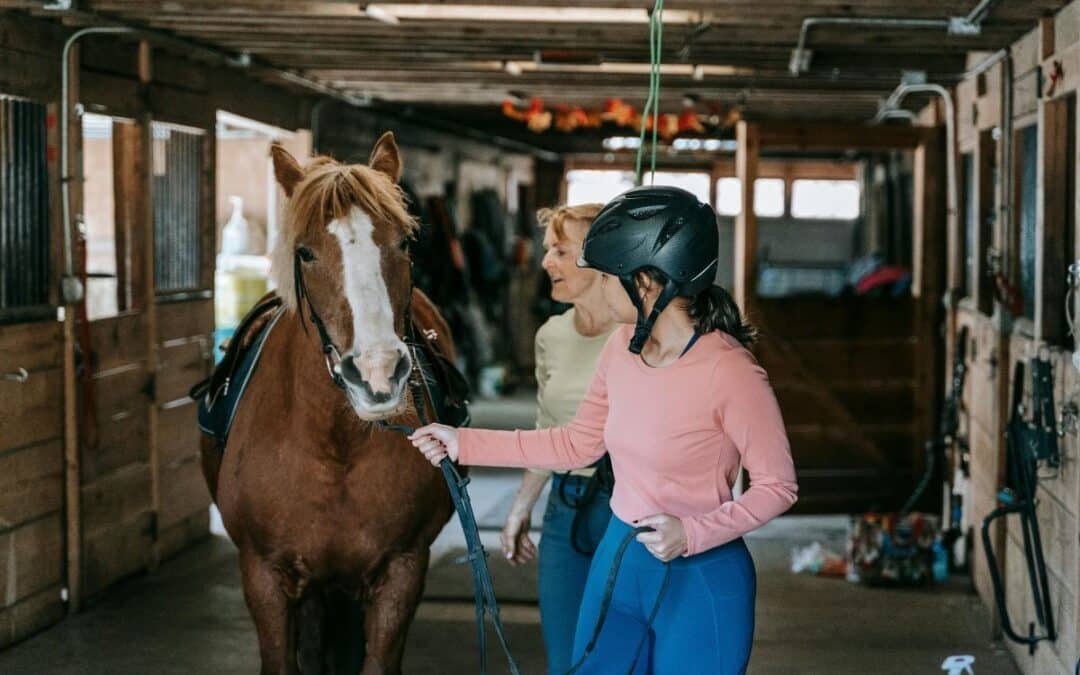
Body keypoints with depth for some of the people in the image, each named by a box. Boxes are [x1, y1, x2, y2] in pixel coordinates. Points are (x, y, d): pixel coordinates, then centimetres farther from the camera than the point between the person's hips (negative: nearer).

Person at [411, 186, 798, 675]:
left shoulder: (731, 373, -23)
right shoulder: (621, 348, -1)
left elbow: (777, 487, -14)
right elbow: (576, 445, 10)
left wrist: (692, 533, -26)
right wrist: (465, 444, 9)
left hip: (699, 583, -7)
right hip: (617, 563, 7)